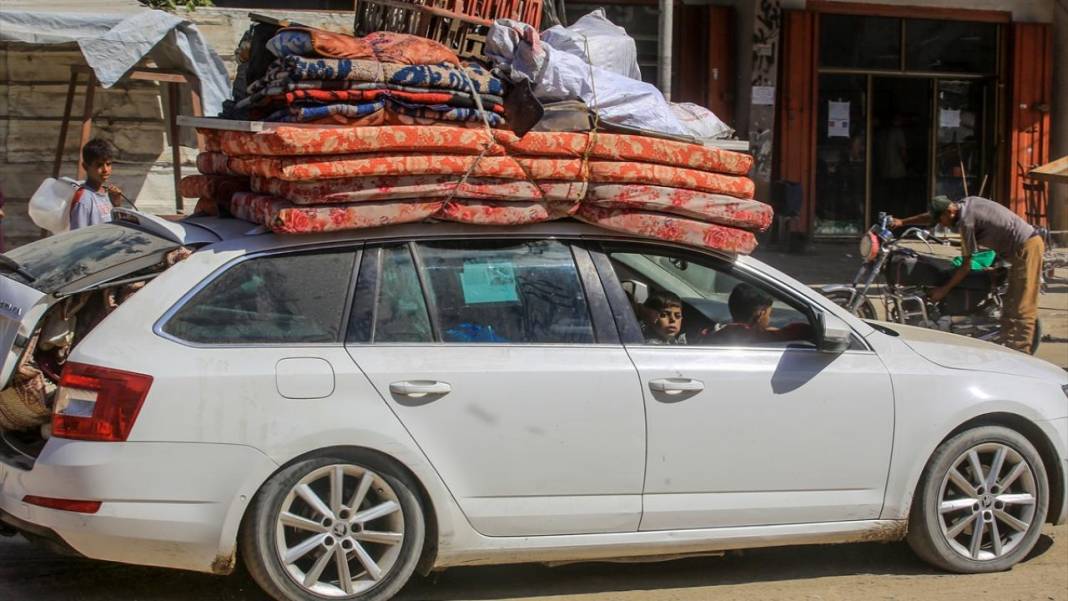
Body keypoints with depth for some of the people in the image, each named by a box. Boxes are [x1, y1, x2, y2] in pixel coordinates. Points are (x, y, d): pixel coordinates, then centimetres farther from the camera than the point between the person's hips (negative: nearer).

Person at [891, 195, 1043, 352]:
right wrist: (902, 222, 25)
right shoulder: (966, 204, 7)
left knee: (1023, 310, -11)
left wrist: (943, 290, -6)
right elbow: (931, 216, 25)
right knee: (1010, 309, 12)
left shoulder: (967, 220, -18)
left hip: (1026, 249, -10)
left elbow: (966, 266, -13)